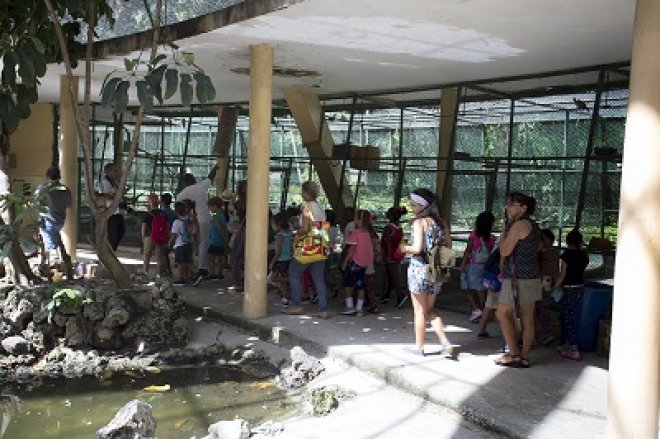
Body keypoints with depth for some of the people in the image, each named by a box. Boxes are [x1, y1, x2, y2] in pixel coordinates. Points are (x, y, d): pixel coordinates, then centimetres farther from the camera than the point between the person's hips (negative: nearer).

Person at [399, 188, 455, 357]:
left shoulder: (419, 222, -12)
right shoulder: (440, 222, 7)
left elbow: (417, 248, -21)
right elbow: (449, 247, 7)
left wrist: (404, 248, -3)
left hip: (419, 269, -6)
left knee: (420, 311, 7)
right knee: (430, 310, 18)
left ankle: (419, 347, 17)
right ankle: (446, 343, 7)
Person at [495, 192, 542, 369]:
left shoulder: (519, 224, -14)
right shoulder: (532, 225, 16)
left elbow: (505, 251, -15)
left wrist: (504, 232, -2)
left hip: (518, 278, -9)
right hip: (532, 277, 9)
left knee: (503, 313, 0)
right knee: (527, 318, 8)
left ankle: (513, 354, 0)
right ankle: (524, 356, 12)